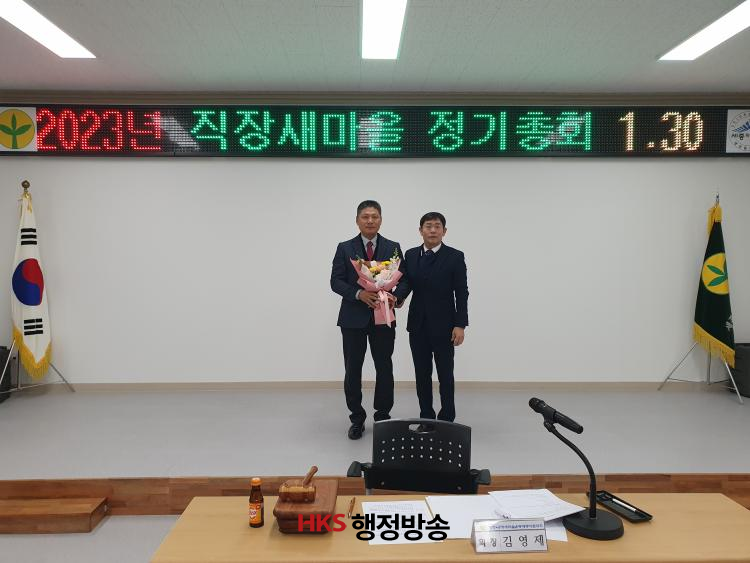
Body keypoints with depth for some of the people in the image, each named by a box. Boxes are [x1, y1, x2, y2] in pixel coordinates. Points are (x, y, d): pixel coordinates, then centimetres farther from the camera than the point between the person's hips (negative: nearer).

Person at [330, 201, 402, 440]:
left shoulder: (393, 248, 5)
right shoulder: (345, 248, 2)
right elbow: (336, 281, -3)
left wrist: (396, 296, -19)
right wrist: (358, 293, -19)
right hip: (353, 317, 0)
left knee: (384, 369, 7)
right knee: (352, 370, 5)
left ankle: (383, 416, 23)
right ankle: (357, 418, 20)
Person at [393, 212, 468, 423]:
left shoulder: (455, 257, -5)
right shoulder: (410, 255, 7)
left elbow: (462, 293, -7)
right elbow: (406, 282, -4)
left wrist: (460, 325, -13)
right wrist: (396, 297, -26)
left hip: (443, 325, -3)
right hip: (417, 325, 4)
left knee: (445, 374, 5)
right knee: (422, 374, 11)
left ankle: (447, 419, 18)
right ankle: (426, 417, 23)